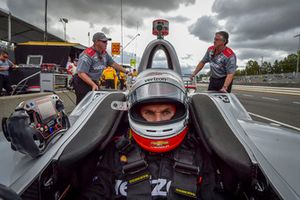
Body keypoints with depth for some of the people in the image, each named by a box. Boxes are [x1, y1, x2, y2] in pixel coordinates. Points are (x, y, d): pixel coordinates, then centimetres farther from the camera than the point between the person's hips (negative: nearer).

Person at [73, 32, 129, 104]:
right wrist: (93, 84, -35)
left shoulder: (104, 53, 5)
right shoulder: (87, 55, -23)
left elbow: (113, 64, 15)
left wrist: (126, 72, 11)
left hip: (95, 82, 8)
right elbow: (81, 73, -26)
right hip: (83, 83, -8)